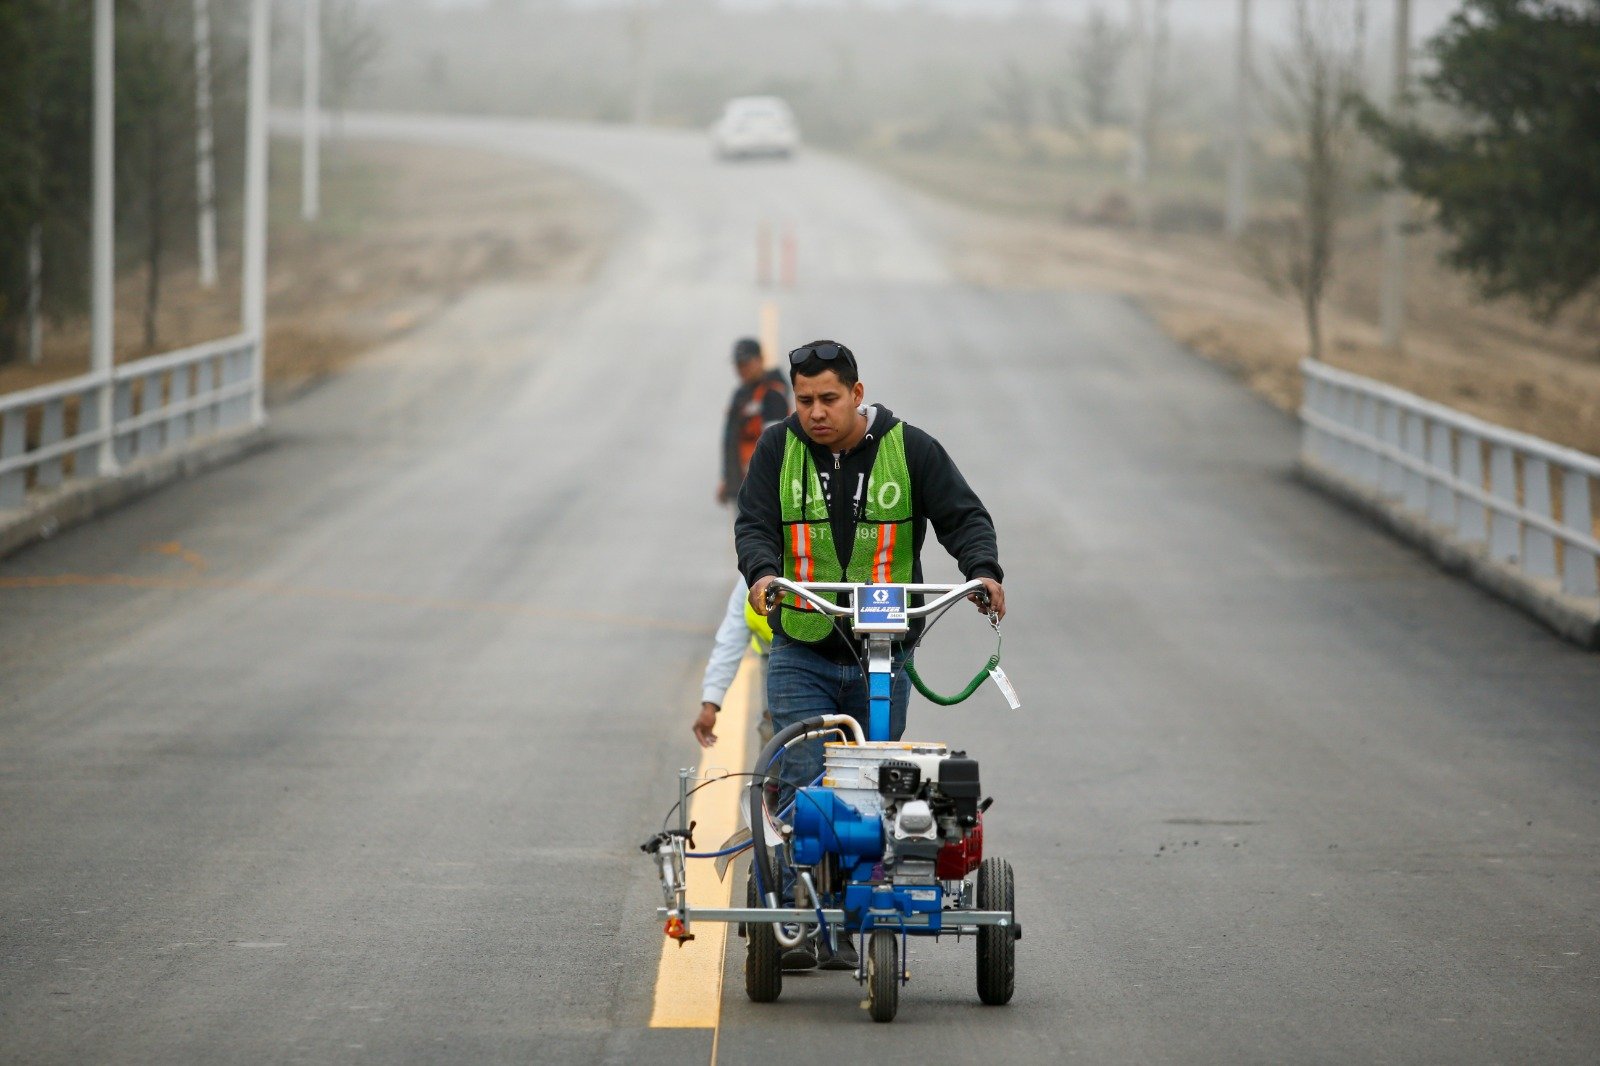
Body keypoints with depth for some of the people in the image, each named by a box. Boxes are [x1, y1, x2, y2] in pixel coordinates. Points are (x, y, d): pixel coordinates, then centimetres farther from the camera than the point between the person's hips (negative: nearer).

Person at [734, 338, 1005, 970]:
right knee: (803, 788, -11)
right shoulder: (778, 449, 4)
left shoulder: (909, 450, 2)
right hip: (801, 652, 0)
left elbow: (963, 517, 1)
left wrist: (983, 570, -19)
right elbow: (753, 524, -2)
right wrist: (763, 572, -24)